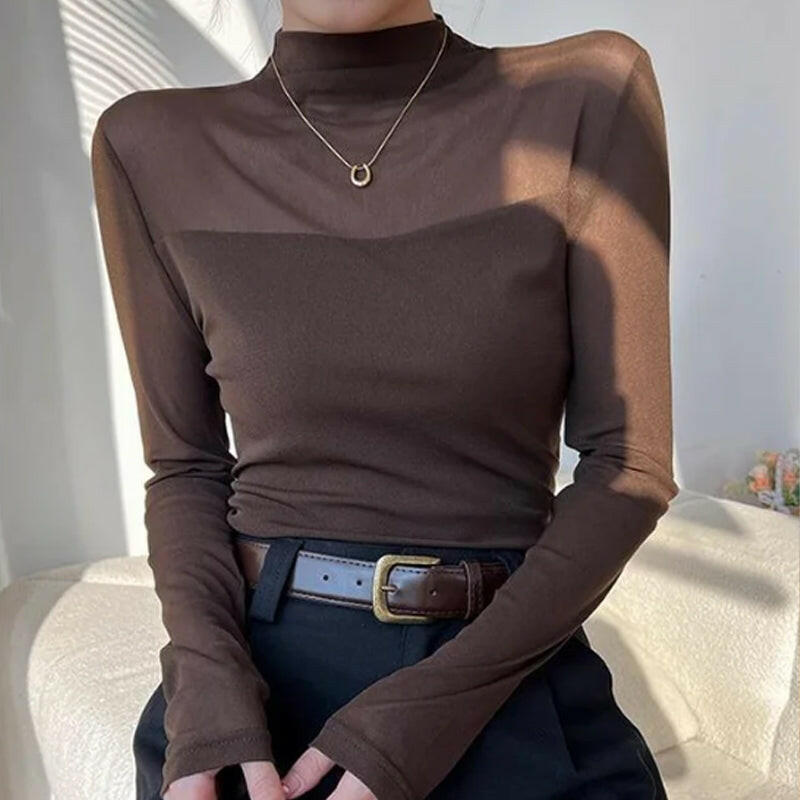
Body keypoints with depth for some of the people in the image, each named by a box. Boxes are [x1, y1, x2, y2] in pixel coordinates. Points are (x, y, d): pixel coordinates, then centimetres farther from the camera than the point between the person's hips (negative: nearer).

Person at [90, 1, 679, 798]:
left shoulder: (588, 95, -10)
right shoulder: (153, 145, -5)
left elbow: (627, 462, -9)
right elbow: (184, 465, 1)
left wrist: (435, 707, -15)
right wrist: (209, 687, -15)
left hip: (511, 689, 0)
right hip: (254, 684, 2)